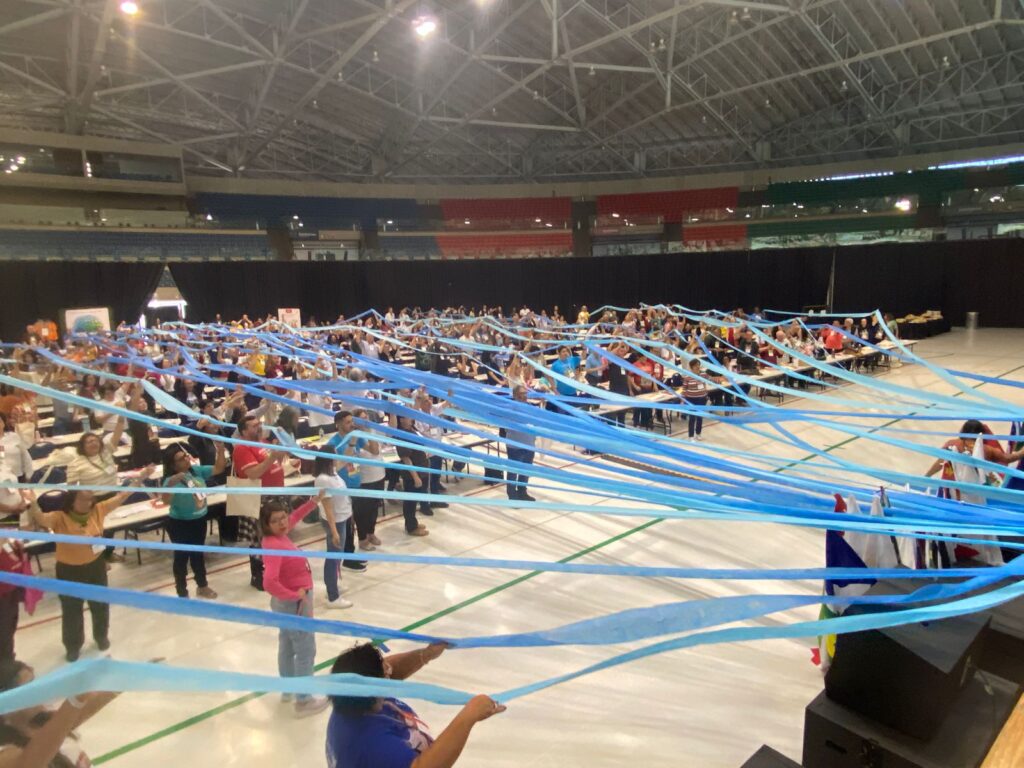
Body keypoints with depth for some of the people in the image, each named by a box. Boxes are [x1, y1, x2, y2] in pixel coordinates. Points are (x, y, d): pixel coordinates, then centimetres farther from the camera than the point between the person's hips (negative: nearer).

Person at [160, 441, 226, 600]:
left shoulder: (197, 470, -5)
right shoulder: (171, 480, -24)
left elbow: (218, 468, 1)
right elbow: (165, 500, -39)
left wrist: (221, 450, -13)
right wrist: (171, 484, -57)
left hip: (200, 520, 6)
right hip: (180, 524, -6)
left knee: (198, 554, 23)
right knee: (182, 557, 8)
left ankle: (202, 586, 40)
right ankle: (182, 594, 24)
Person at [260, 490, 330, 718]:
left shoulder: (278, 536, -5)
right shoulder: (274, 545, -31)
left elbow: (295, 516, 17)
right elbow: (269, 583, -41)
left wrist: (315, 500, 16)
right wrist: (295, 596, -30)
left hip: (287, 603, 9)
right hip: (294, 604, -9)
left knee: (287, 646, 25)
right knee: (306, 651, 4)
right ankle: (303, 701, 16)